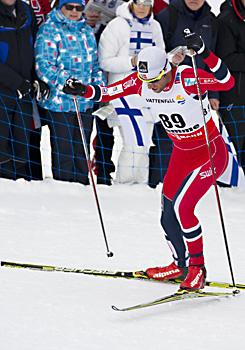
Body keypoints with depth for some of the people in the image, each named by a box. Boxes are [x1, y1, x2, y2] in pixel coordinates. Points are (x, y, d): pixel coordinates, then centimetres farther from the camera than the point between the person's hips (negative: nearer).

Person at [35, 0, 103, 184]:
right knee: (64, 147, -3)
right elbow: (44, 66, -13)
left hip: (86, 101, 6)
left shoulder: (87, 31, 15)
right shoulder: (49, 30, -6)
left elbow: (95, 64, 23)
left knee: (82, 146, 12)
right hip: (60, 100, -6)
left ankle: (82, 183, 20)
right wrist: (66, 82, -22)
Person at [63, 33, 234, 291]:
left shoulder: (187, 78, -27)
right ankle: (181, 264, 33)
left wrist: (203, 52, -52)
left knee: (181, 207, -21)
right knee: (168, 218, 8)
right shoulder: (141, 81, -10)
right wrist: (83, 91, -18)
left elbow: (227, 82, -40)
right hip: (181, 153, 7)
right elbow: (109, 92, -1)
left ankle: (197, 266, -5)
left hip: (210, 152, -7)